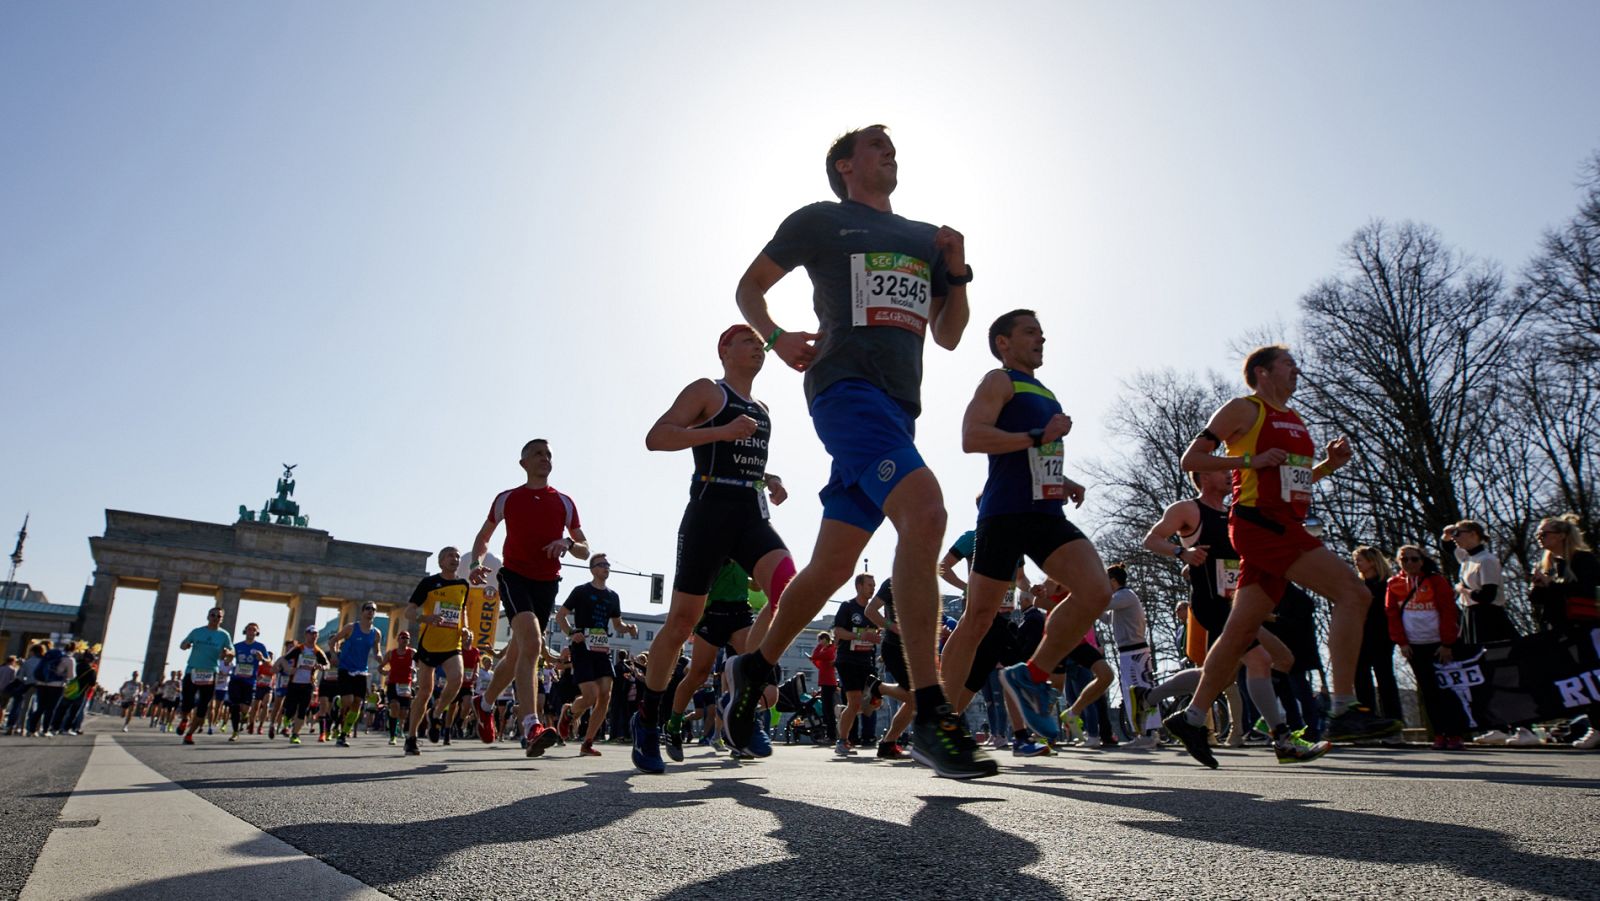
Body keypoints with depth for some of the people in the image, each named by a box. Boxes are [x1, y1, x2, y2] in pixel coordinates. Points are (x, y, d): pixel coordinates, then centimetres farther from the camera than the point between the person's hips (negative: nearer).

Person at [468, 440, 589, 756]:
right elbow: (483, 537, 18)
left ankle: (485, 704, 42)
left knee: (517, 654, 13)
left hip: (547, 583, 3)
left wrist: (568, 543, -13)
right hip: (514, 577, -3)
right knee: (531, 643, -27)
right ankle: (532, 727, -33)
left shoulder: (564, 503, 8)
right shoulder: (506, 499, 5)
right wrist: (476, 563, -2)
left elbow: (585, 552, 9)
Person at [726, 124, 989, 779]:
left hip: (899, 405, 6)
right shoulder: (820, 221, 12)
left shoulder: (926, 238, 25)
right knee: (924, 509, -29)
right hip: (847, 387, -6)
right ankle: (930, 715, -27)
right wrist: (776, 339, -4)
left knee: (832, 566, 6)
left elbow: (948, 336, 24)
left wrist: (957, 274, 8)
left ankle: (756, 667, 27)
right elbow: (749, 286, 15)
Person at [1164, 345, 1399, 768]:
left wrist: (1329, 464, 15)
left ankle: (1191, 718, 13)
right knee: (1352, 592, -17)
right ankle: (1344, 710, -17)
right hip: (1259, 522, -8)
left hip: (1285, 527, 8)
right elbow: (1191, 459, -6)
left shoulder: (1295, 421, 25)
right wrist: (1251, 460, -15)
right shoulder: (1243, 409, 0)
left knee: (1242, 631, 6)